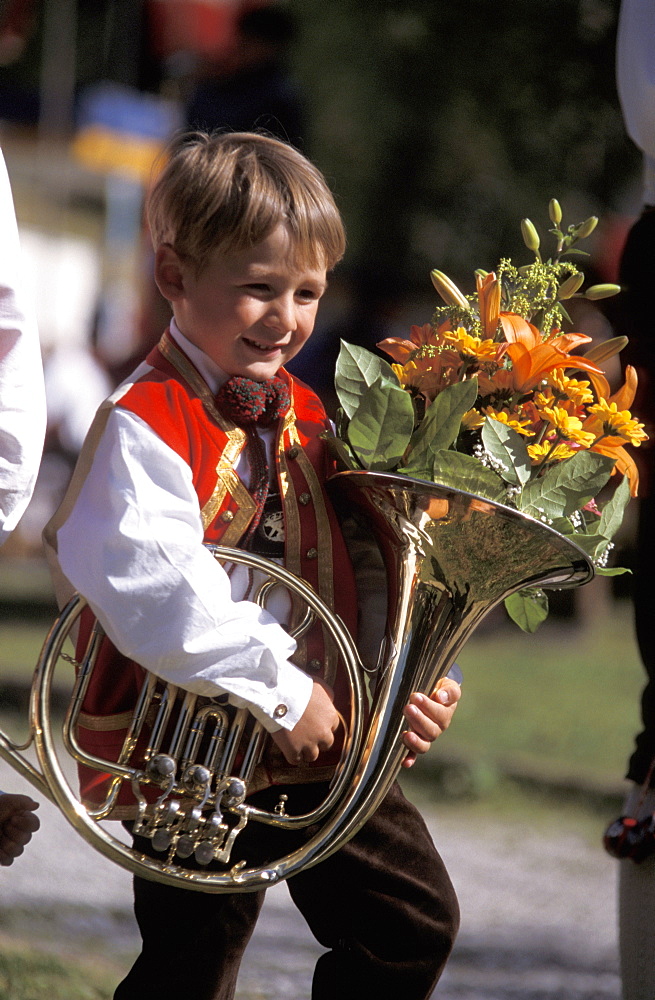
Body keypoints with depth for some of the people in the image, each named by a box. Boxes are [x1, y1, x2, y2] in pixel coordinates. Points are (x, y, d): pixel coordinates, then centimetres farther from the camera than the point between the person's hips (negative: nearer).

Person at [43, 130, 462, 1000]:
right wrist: (283, 690, -26)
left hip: (323, 740, 8)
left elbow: (347, 567, 15)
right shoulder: (144, 428, -17)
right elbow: (160, 595, -29)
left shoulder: (303, 415, 10)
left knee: (415, 925, 14)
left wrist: (407, 686, 0)